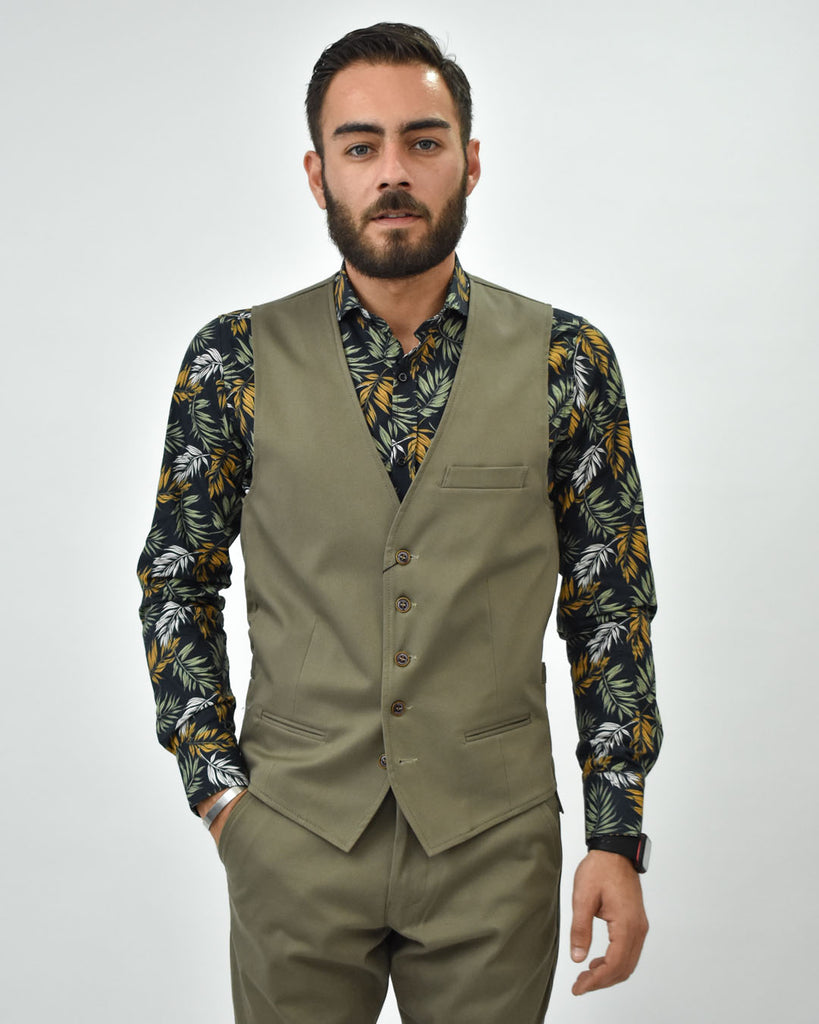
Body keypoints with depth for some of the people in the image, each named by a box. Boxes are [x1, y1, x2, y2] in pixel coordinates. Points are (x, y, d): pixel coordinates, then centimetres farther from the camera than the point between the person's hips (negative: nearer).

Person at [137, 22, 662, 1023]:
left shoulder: (565, 360, -2)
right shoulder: (236, 360, -2)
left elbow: (610, 605, 1)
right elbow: (176, 583, 6)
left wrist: (617, 836, -1)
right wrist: (217, 786, -1)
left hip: (495, 843, 0)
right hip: (293, 840, 0)